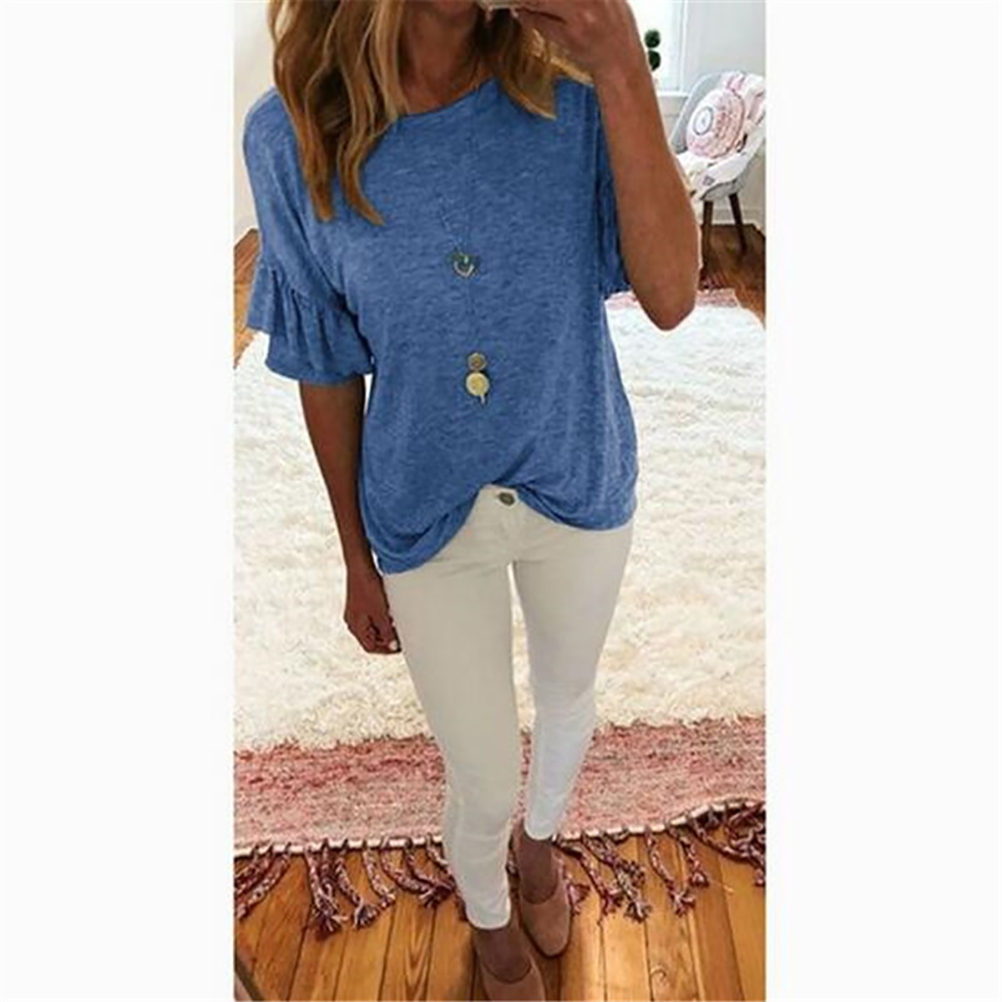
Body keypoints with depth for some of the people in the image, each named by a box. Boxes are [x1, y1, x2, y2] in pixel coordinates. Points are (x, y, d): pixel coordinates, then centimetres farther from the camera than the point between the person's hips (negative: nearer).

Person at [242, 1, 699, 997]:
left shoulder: (573, 97, -14)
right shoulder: (293, 133, -14)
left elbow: (670, 298, -21)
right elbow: (327, 369, -6)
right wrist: (357, 556, 2)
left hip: (581, 493, 2)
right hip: (429, 522, -1)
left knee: (568, 702, 27)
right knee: (482, 782, 14)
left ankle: (541, 836, 64)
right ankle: (489, 920, 53)